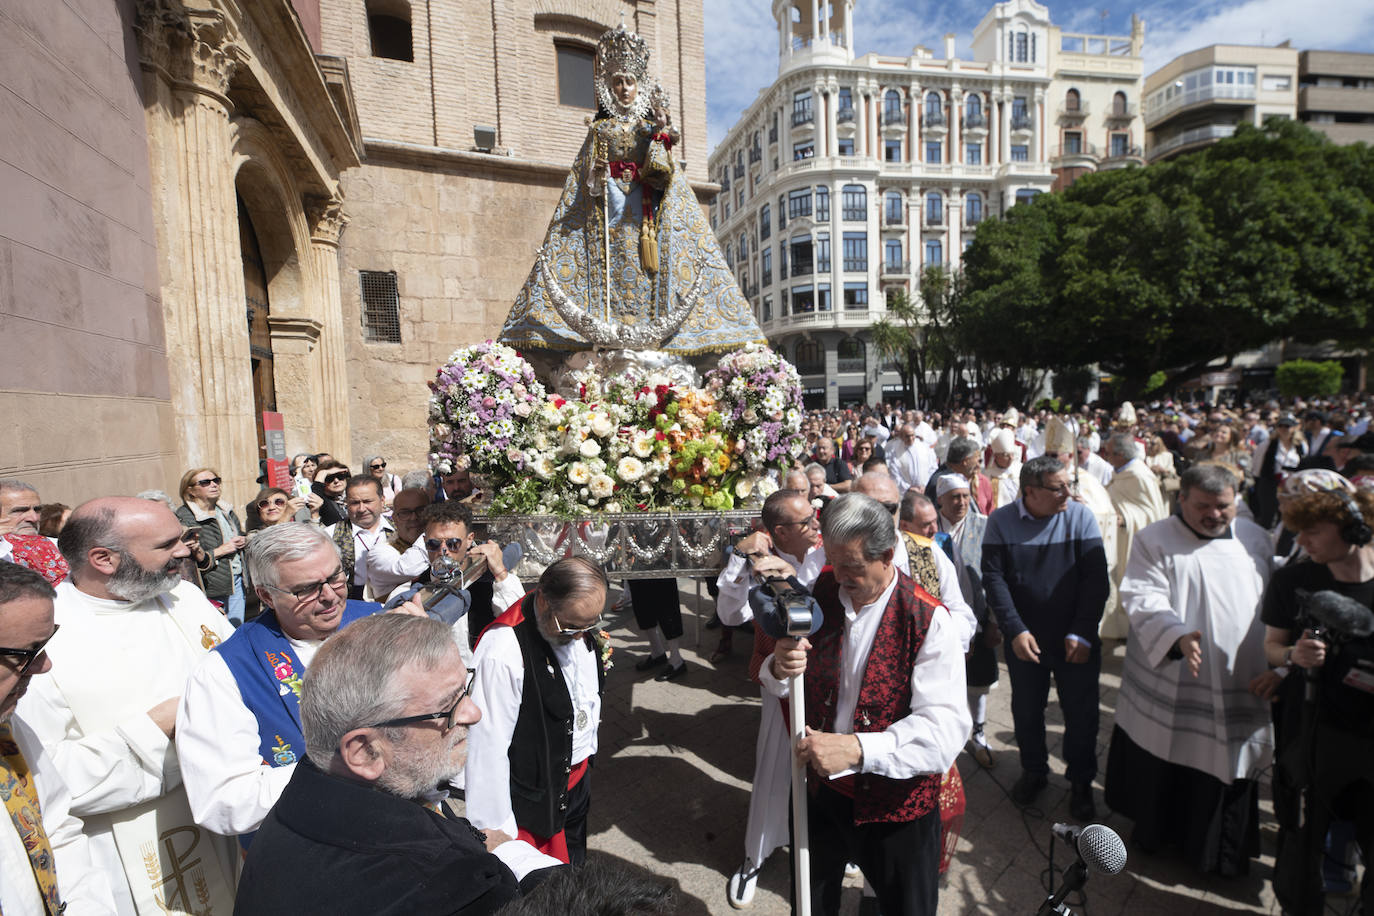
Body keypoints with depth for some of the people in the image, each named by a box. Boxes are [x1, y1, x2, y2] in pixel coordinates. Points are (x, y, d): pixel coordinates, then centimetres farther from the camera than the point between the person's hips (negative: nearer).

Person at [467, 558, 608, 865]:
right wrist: (498, 832, -19)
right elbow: (488, 749, -27)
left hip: (579, 774, 7)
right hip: (536, 795, -7)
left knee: (576, 860, 28)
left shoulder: (580, 623, -9)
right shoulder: (502, 652, -33)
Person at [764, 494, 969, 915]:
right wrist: (779, 669, -23)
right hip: (818, 786, 4)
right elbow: (780, 688, 1)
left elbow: (946, 728, -29)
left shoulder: (929, 620, -22)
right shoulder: (820, 591, -8)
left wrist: (858, 750, -41)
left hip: (895, 802, -4)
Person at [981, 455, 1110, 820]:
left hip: (1076, 640, 0)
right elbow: (994, 578, -9)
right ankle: (1034, 771, 39)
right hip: (1024, 638, 1)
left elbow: (1096, 579, -9)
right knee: (1026, 710, 15)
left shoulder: (1080, 516, -8)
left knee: (1082, 713, 11)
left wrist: (1082, 633, -14)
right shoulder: (1001, 521, -7)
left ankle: (1081, 782, 34)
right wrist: (1015, 630, -16)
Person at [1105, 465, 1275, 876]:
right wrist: (1178, 636, -32)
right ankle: (1154, 831, 33)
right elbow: (1143, 599, -17)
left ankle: (1221, 849, 35)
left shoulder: (1255, 539, 6)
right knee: (1162, 764, 10)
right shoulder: (1154, 540, -8)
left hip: (1239, 685, 4)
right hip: (1170, 684, -3)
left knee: (1228, 763, 13)